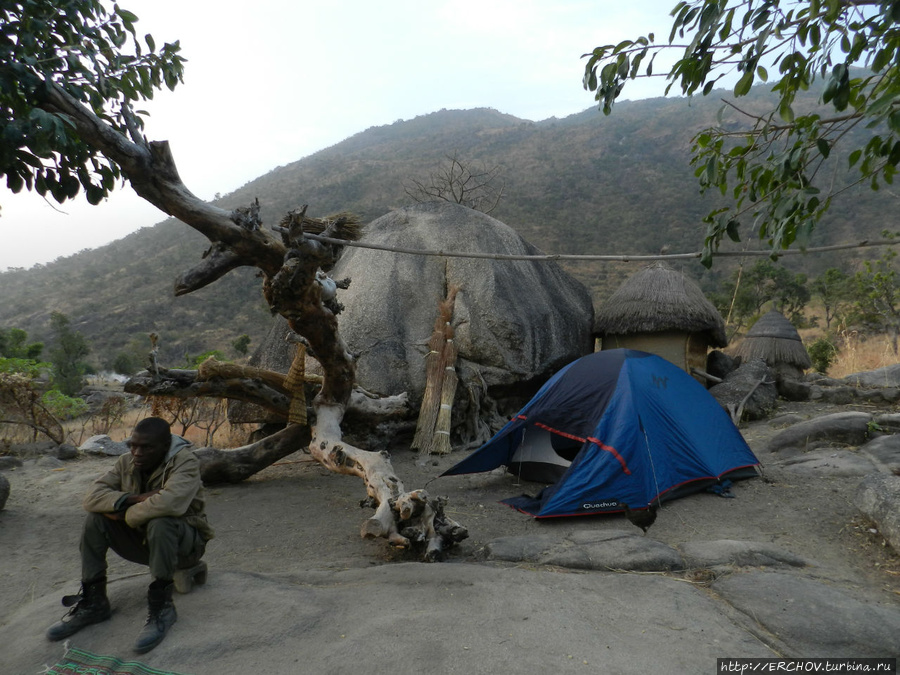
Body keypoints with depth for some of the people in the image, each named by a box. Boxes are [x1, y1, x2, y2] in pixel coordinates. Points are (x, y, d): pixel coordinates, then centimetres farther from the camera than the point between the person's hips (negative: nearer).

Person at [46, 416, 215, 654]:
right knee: (96, 519, -11)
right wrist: (133, 499, -28)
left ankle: (161, 607, -22)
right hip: (143, 539, 6)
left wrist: (127, 515, -24)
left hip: (182, 541, -6)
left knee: (160, 522, -36)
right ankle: (92, 602, -2)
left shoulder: (185, 461, -23)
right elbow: (92, 496, -13)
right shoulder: (127, 462, -4)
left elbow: (170, 502, -41)